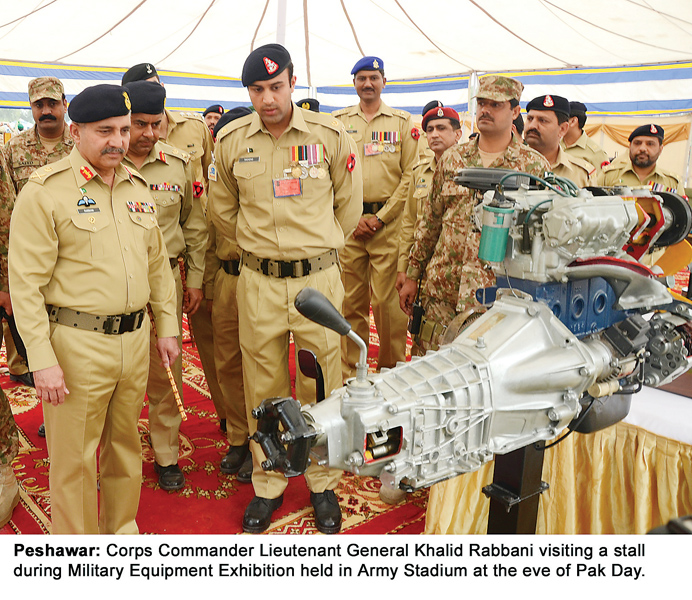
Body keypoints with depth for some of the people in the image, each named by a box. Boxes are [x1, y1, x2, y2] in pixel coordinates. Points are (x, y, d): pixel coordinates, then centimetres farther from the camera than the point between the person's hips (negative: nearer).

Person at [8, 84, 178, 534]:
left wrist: (168, 327, 13)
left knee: (126, 445, 19)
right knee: (75, 459, 7)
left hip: (135, 339, 6)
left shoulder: (137, 186, 10)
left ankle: (123, 528, 39)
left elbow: (158, 263, 15)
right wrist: (43, 360, -15)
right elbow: (26, 282, -12)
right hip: (76, 344, -5)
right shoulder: (45, 190, -9)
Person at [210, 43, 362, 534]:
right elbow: (223, 209, 16)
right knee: (263, 389, 10)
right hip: (258, 282, 2)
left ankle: (323, 484, 26)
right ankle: (268, 485, 28)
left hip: (318, 278, -1)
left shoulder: (330, 135, -3)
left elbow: (349, 205, 9)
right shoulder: (231, 141, 2)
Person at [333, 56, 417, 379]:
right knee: (351, 299, 4)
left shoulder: (402, 122, 8)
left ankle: (392, 371, 10)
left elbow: (410, 174, 2)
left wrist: (380, 218, -6)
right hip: (347, 220, 2)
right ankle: (350, 373, 15)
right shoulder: (338, 121, 12)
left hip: (388, 221, -1)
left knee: (387, 299, -4)